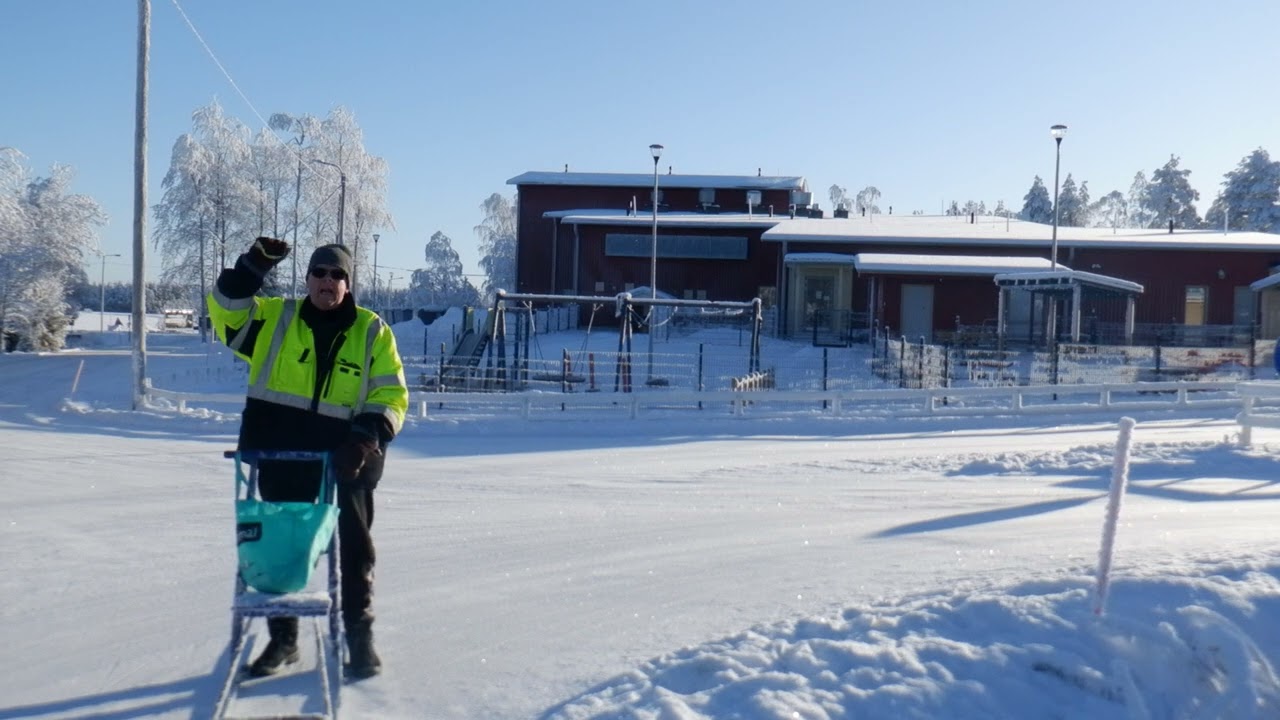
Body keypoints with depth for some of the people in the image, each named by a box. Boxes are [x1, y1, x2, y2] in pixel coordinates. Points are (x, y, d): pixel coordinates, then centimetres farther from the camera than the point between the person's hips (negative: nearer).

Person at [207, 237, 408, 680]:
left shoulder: (372, 332, 4)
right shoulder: (276, 319, 7)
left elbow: (391, 396, 1)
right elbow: (226, 312, -3)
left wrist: (367, 437, -13)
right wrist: (253, 268, -14)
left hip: (344, 465, -1)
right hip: (281, 464, 1)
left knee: (352, 551, 7)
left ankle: (360, 637, 21)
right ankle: (282, 638, 26)